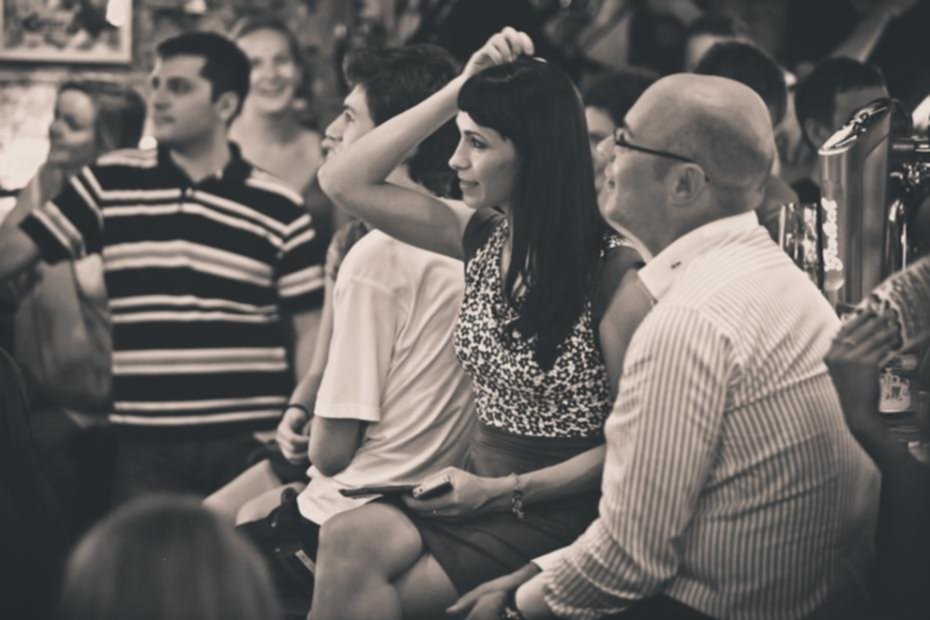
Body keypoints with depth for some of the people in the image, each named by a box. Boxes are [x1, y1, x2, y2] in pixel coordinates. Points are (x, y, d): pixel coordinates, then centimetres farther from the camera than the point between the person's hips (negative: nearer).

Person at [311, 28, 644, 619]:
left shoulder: (613, 270, -13)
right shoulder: (485, 238, 6)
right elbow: (343, 182, 4)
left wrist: (505, 491, -15)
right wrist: (460, 89, -1)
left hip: (558, 510, -6)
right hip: (479, 488, 6)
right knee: (347, 540, -26)